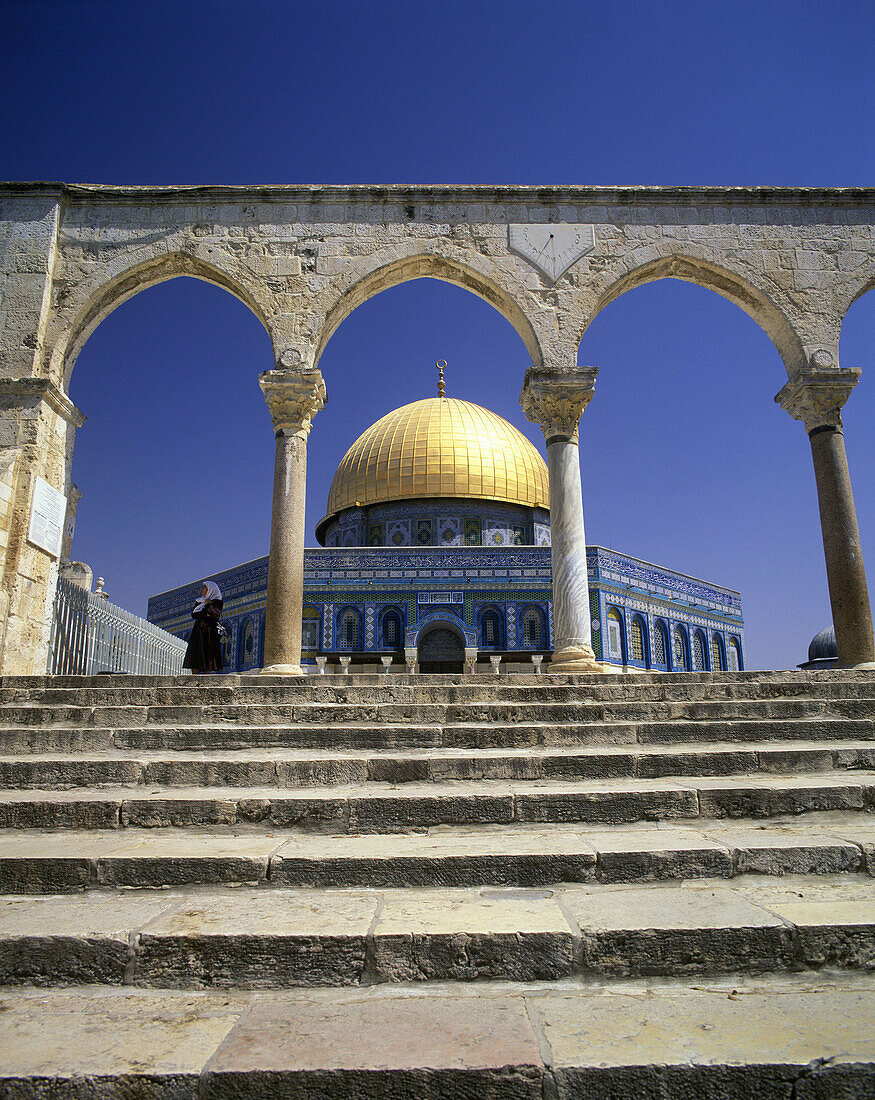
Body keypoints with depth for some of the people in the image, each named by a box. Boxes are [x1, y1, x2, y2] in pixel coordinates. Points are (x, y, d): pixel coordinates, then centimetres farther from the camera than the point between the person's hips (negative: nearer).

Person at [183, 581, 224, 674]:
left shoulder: (217, 602, 4)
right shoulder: (199, 601, 21)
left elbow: (216, 616, -11)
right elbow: (193, 614, 7)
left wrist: (208, 605, -18)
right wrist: (205, 614, -6)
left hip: (209, 632, -5)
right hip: (198, 631, 5)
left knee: (207, 655, -9)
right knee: (194, 655, -6)